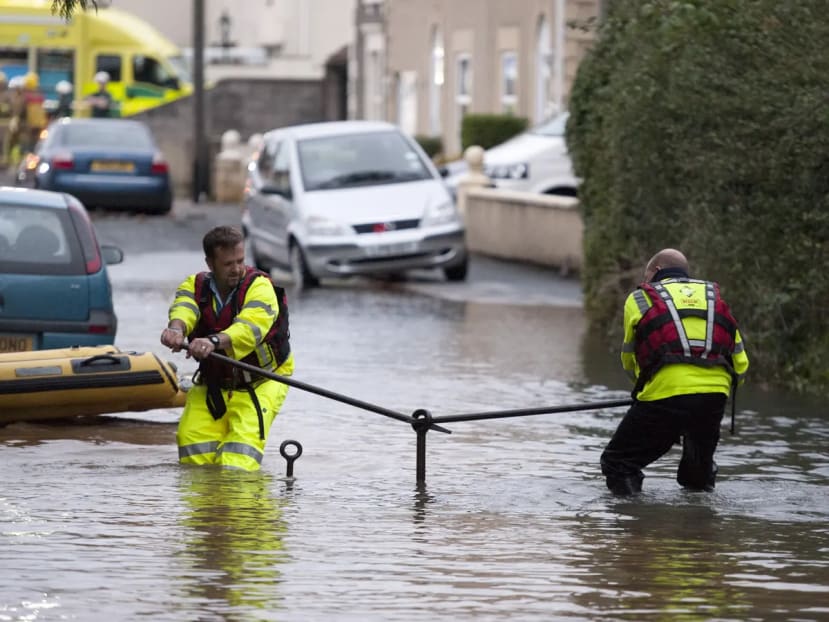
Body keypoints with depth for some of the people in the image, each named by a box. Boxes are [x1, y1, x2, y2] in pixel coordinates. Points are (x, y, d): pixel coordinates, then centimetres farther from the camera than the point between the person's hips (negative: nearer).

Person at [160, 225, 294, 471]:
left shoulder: (260, 287, -14)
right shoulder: (195, 285, -1)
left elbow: (251, 327, -34)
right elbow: (183, 309, -24)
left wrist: (214, 342, -54)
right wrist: (176, 329, -50)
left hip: (260, 383, -3)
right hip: (213, 383, 3)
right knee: (192, 442, -14)